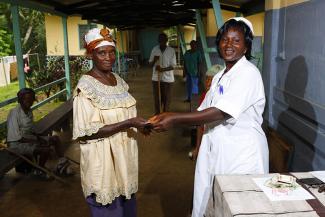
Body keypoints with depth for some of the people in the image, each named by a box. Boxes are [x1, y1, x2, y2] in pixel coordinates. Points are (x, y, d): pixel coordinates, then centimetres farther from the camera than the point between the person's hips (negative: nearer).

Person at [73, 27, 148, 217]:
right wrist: (128, 124, -27)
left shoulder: (118, 80, 5)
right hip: (103, 159, -7)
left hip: (124, 153, 7)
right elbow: (88, 132, -23)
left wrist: (138, 123, 2)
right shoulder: (86, 87, -19)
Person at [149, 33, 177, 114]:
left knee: (167, 98, 6)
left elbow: (173, 66, -8)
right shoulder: (154, 49, 2)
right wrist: (154, 60, -16)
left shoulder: (171, 50, -5)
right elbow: (150, 64, 6)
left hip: (167, 78, -2)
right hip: (156, 78, 2)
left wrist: (163, 69, -24)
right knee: (157, 98, 6)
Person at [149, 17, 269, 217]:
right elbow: (204, 112, 9)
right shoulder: (219, 77, 12)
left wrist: (175, 119, -25)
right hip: (217, 151, 7)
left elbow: (220, 112, -25)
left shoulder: (248, 73, -15)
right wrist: (169, 118, -4)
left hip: (242, 154, -7)